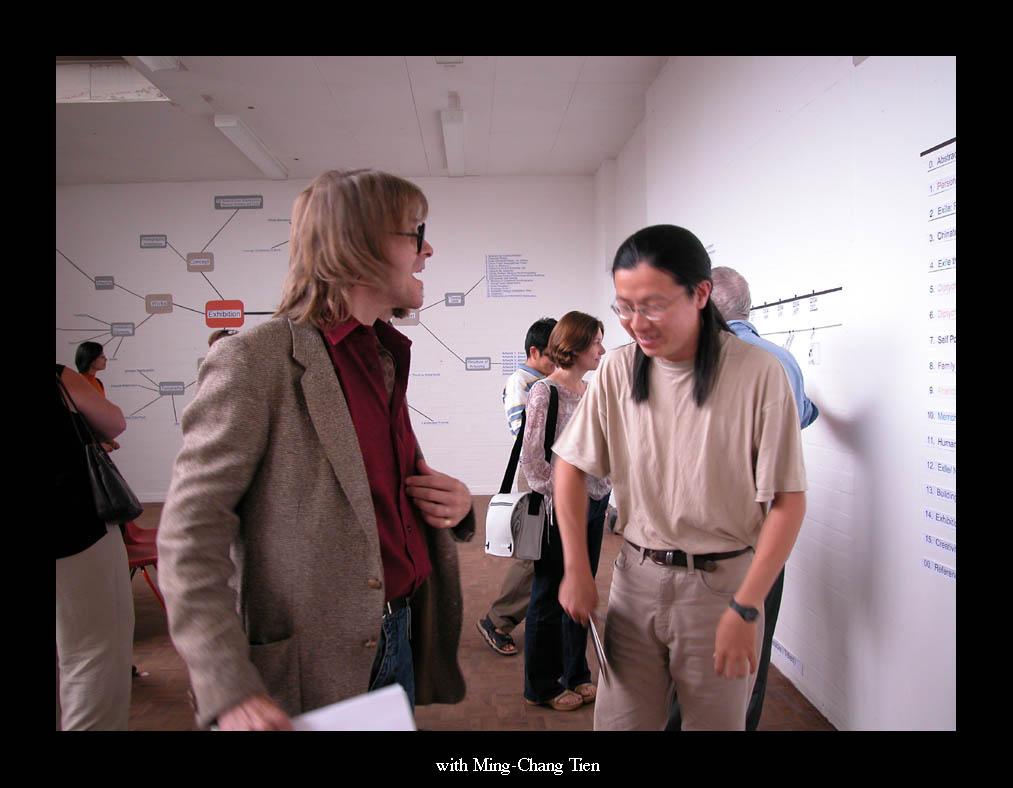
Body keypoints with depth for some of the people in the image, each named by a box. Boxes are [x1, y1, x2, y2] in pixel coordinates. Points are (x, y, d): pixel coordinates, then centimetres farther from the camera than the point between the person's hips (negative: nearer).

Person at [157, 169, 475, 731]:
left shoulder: (385, 358, 9)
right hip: (312, 673, -7)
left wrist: (452, 505, -2)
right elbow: (189, 534, -17)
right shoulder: (255, 359, -16)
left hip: (397, 640, 7)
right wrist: (230, 692, -24)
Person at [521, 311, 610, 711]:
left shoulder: (591, 390, 8)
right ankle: (542, 687, 26)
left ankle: (575, 675, 35)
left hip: (594, 503, 7)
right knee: (550, 596, 8)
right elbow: (531, 458, -17)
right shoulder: (545, 391, -14)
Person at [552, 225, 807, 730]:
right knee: (618, 720, 12)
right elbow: (571, 466, 3)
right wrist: (576, 568, -2)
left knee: (714, 721, 15)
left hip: (721, 581, -2)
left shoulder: (758, 373, -14)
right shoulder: (617, 371, -4)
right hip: (636, 578, 3)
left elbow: (788, 502, -11)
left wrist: (745, 609, -14)